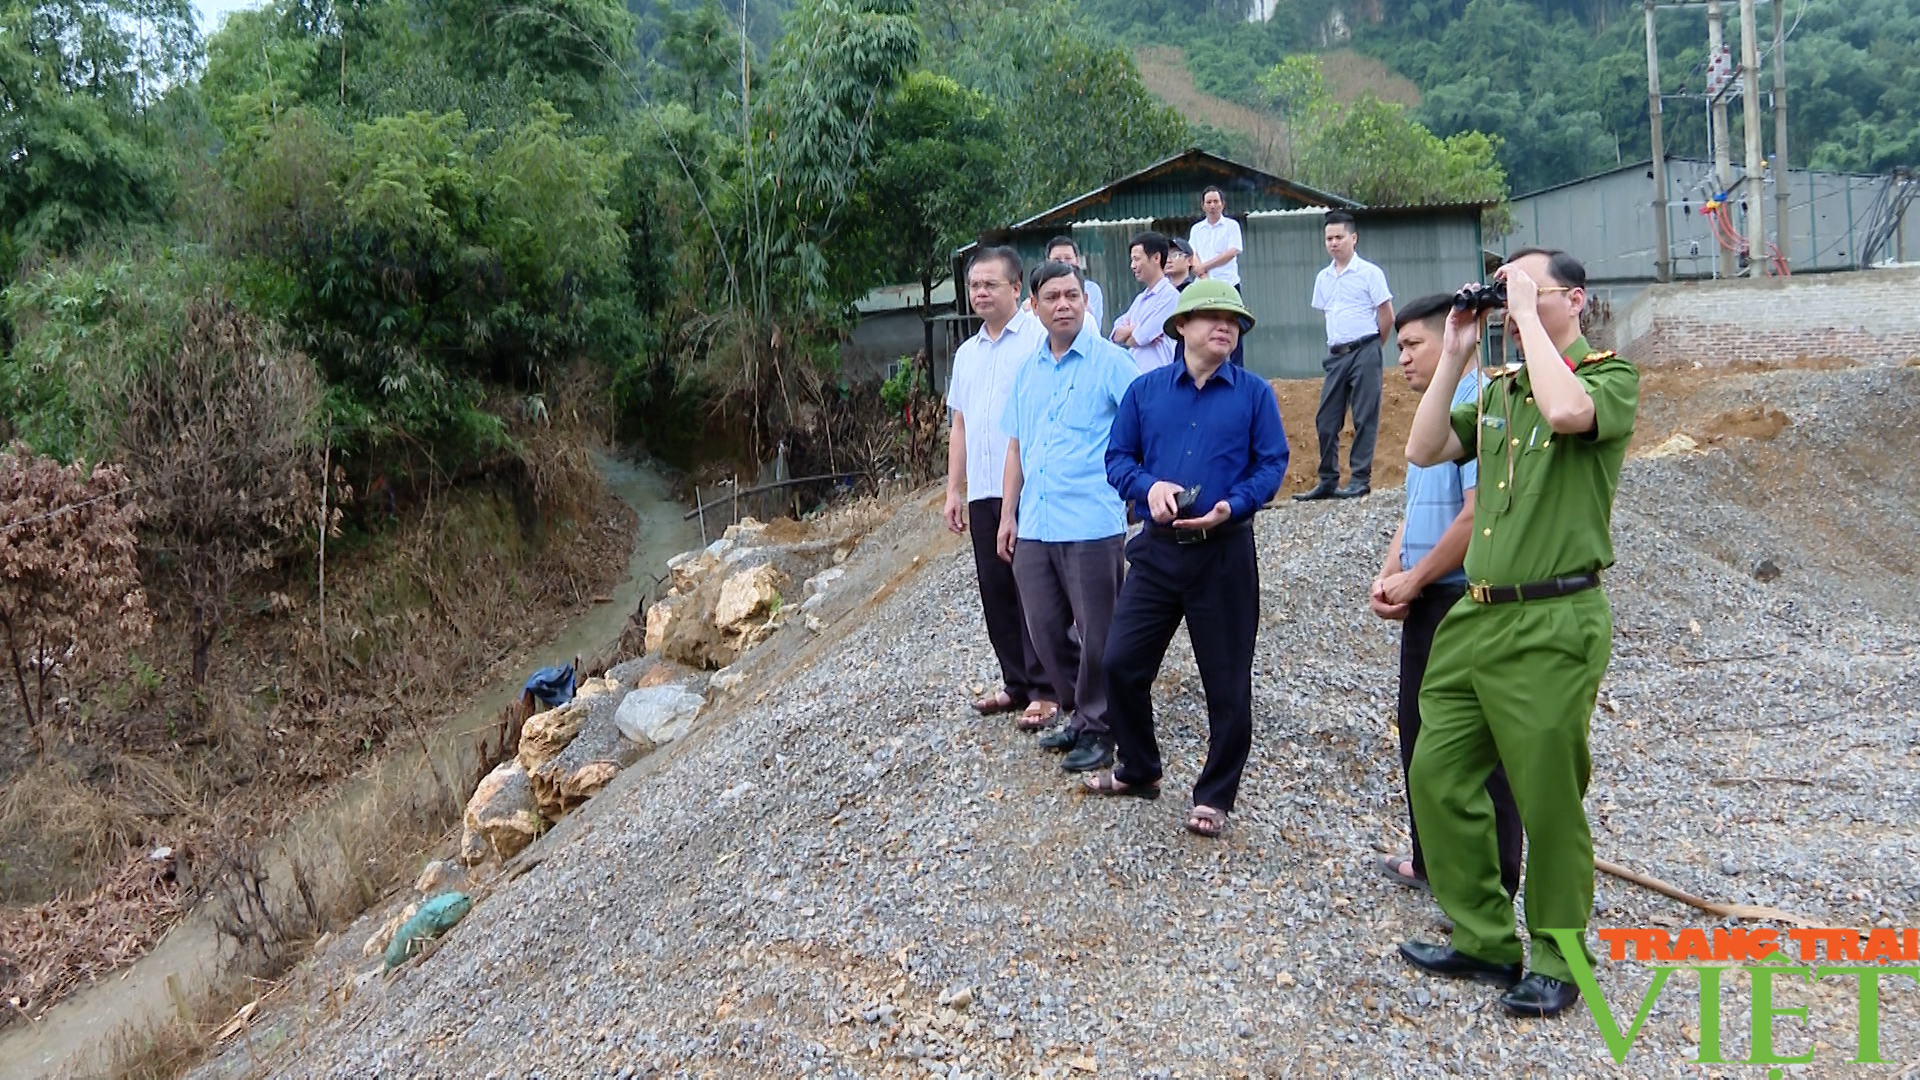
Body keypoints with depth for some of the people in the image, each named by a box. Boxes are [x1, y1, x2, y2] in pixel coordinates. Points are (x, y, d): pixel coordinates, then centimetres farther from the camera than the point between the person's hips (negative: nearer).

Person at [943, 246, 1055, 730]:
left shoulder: (1039, 339, -5)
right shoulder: (966, 353, 18)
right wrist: (953, 490, 17)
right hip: (983, 491, 7)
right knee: (995, 590, 10)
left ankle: (1045, 690, 8)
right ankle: (1016, 682, 22)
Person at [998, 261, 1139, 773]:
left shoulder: (1111, 362, -4)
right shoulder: (1028, 369, 14)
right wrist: (1008, 515, 14)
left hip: (1091, 524, -6)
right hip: (1034, 525, 6)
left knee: (1096, 632, 3)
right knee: (1045, 628, 13)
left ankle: (1098, 727, 17)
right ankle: (1077, 712, 30)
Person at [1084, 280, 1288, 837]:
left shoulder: (1254, 393, -1)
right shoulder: (1145, 390, 5)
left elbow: (1272, 463, -3)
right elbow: (1117, 457, 6)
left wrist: (1232, 506, -20)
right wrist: (1148, 486, -14)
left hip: (1224, 554, -2)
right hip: (1157, 550, 2)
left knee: (1227, 682, 4)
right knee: (1121, 663, 4)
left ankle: (1214, 797, 21)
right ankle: (1138, 770, 28)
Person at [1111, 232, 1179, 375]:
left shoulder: (1169, 295, -9)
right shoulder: (1140, 299, 18)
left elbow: (1137, 339, -14)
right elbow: (1116, 335, 9)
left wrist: (1126, 332, 7)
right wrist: (1135, 329, -10)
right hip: (1134, 375, 8)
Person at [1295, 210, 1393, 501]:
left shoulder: (1369, 272, -5)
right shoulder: (1323, 277, 11)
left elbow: (1387, 316, -4)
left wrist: (1368, 346, 4)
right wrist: (1338, 344, 15)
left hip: (1364, 352, -6)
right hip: (1336, 354, 6)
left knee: (1365, 418, -3)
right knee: (1326, 419, 5)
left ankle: (1361, 479, 1)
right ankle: (1328, 480, 12)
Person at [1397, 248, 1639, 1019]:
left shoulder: (1610, 376, -5)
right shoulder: (1500, 388, 16)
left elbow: (1566, 412, -28)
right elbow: (1423, 450, 9)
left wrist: (1526, 313, -16)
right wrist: (1456, 352, 5)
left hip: (1552, 623, -7)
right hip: (1476, 615, 7)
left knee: (1549, 800, 2)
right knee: (1436, 776, 9)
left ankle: (1558, 962, 20)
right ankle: (1484, 942, 23)